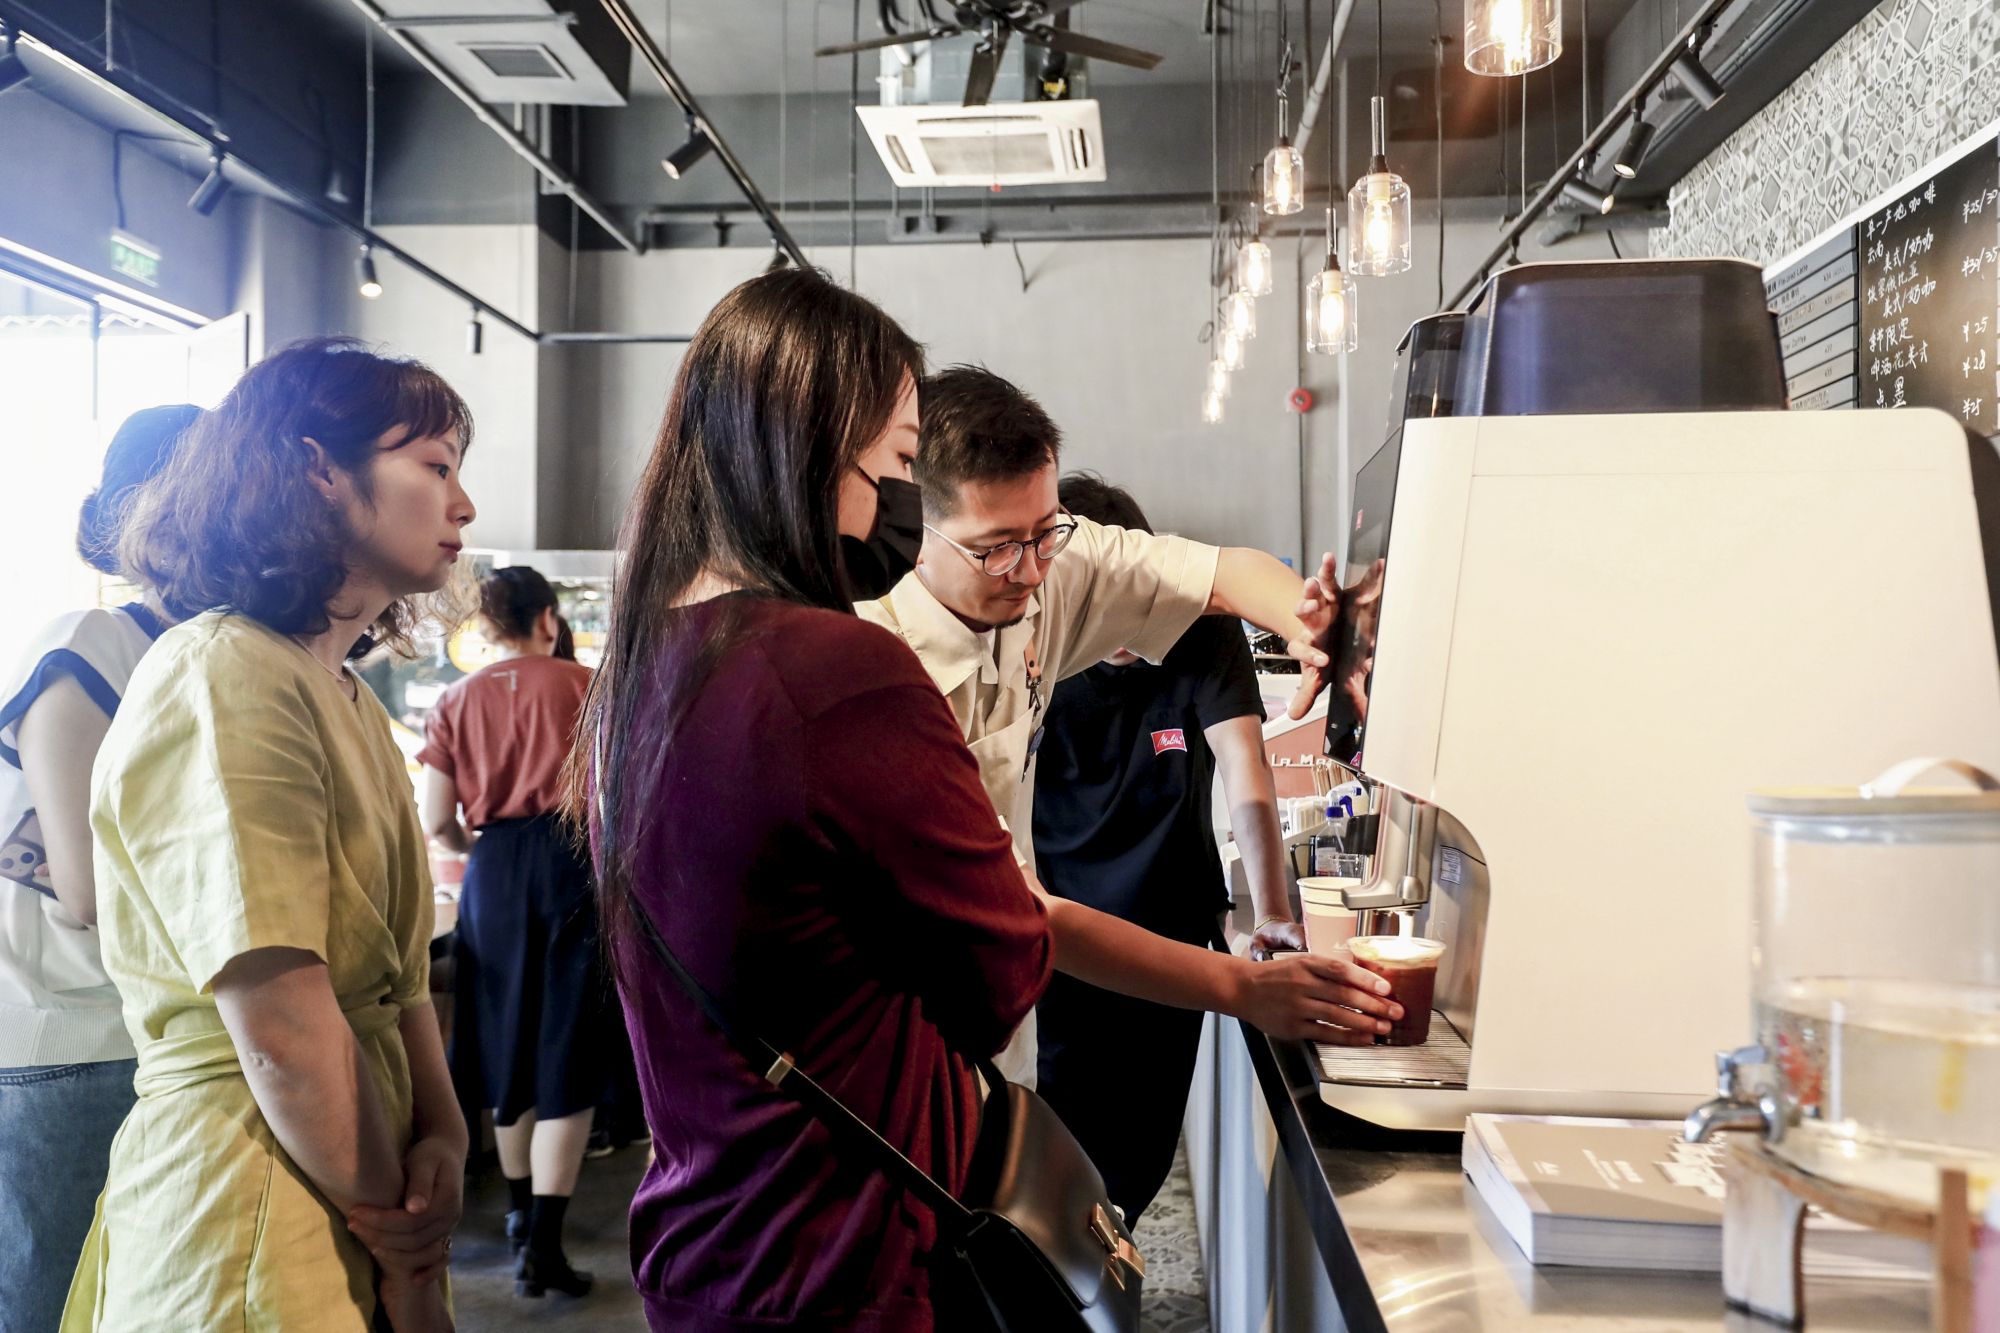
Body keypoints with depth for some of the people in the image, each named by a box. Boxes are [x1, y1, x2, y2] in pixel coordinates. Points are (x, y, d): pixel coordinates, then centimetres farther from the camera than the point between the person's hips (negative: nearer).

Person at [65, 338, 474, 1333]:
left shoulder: (347, 699, 13)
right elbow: (283, 1024, -23)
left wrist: (442, 1139, -7)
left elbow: (395, 969, 10)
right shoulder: (225, 680, -18)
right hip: (251, 1227, -9)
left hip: (352, 1205, 9)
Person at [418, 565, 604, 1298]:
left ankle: (520, 1208, 34)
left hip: (494, 874, 3)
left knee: (509, 1042, 17)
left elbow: (436, 821, 2)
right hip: (572, 864, -2)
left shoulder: (455, 701, 8)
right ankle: (543, 1243, -5)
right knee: (569, 1053, 0)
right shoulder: (584, 685, 2)